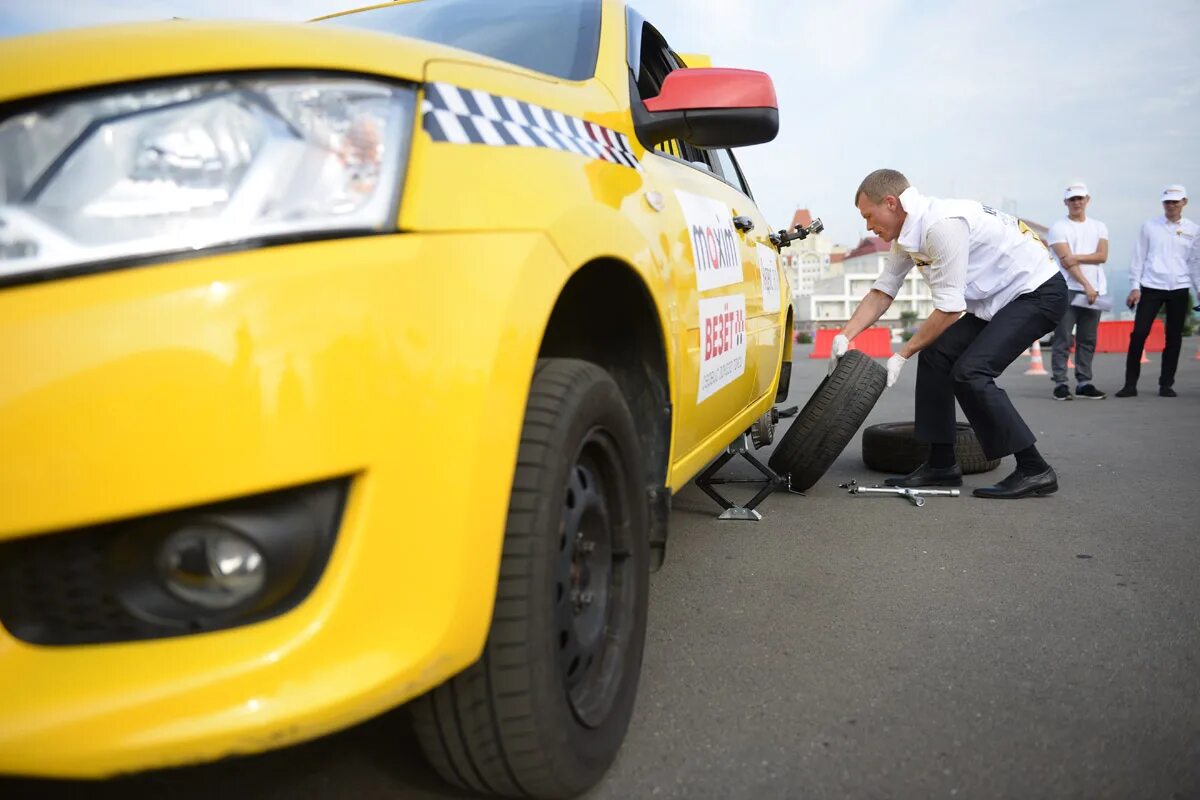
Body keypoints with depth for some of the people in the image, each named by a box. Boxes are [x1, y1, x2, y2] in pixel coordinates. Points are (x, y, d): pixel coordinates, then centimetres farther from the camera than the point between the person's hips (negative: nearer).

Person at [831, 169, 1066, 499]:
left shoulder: (943, 225, -26)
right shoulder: (907, 234, 4)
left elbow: (949, 309, -24)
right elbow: (882, 292, 10)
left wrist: (902, 354, -15)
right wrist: (845, 336, -2)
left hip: (1038, 291, -10)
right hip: (998, 300, 10)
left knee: (970, 371, -21)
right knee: (935, 356, 2)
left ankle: (1034, 471, -10)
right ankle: (941, 464, 9)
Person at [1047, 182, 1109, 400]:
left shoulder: (1099, 227, 16)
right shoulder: (1058, 228, 2)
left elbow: (1102, 256, 1)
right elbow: (1066, 261, -9)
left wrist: (1077, 257, -14)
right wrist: (1086, 285, -16)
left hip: (1094, 290, 4)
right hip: (1068, 290, -4)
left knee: (1088, 340, 6)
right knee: (1063, 339, -6)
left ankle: (1084, 383, 11)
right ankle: (1060, 383, -3)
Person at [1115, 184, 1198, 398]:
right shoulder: (1149, 226, 5)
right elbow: (1138, 257, 5)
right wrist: (1134, 286, -2)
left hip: (1179, 289, 2)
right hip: (1151, 287, -1)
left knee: (1174, 337, 5)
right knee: (1138, 333, -9)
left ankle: (1166, 384, 14)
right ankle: (1130, 384, -4)